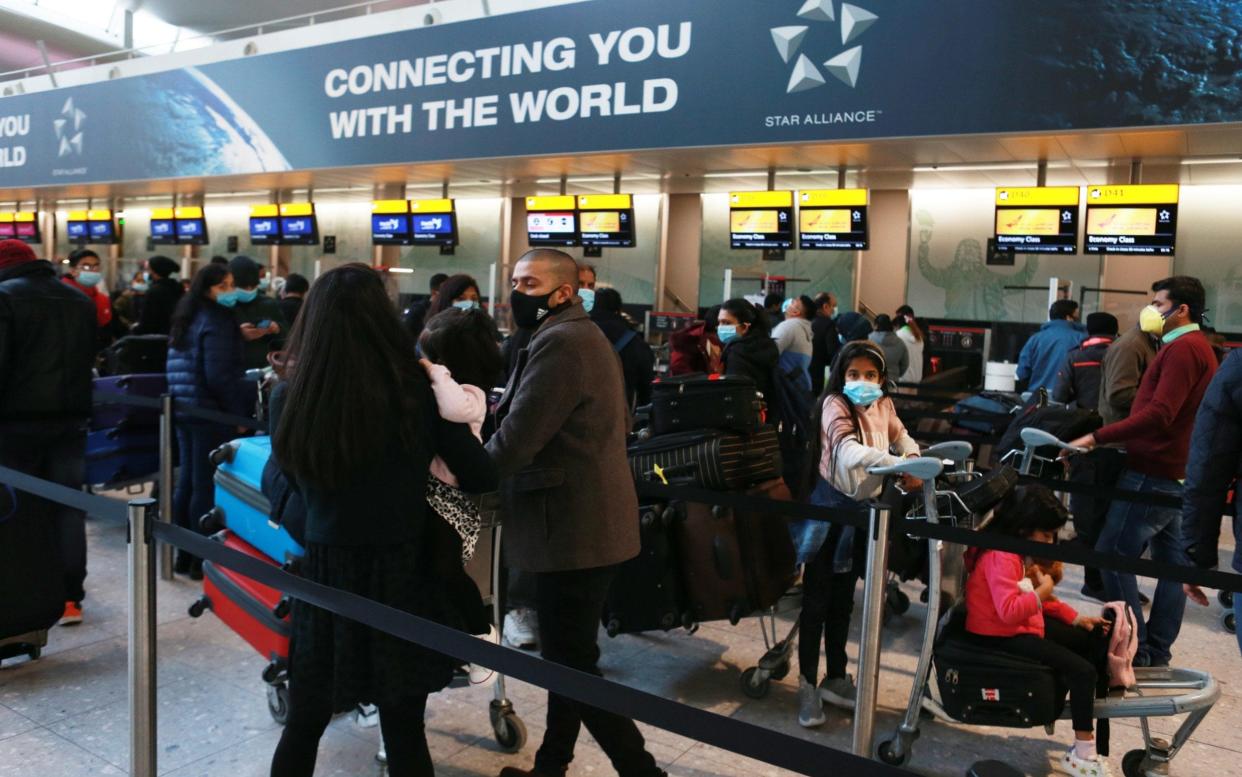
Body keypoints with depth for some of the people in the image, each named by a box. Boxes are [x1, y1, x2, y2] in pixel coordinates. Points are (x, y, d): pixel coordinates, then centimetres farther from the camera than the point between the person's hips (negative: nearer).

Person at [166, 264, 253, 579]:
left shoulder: (187, 320, 16)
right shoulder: (217, 322, -13)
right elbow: (220, 376, -20)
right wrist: (242, 410, -13)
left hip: (184, 409, 9)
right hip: (211, 413, -9)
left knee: (187, 482, 13)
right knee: (208, 486, -4)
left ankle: (184, 555, 20)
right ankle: (203, 560, 1)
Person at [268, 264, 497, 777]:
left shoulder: (294, 397, -9)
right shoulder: (415, 391, -14)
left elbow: (284, 482, 8)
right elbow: (483, 479, -6)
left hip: (324, 577, 2)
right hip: (401, 576, -2)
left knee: (303, 726, 18)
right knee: (403, 733, 11)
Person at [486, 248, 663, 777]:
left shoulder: (559, 342, -18)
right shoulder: (583, 336, 17)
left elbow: (516, 439, -22)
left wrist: (464, 476, -5)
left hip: (571, 526, -11)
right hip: (585, 520, 11)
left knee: (572, 665, -3)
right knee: (568, 657, 18)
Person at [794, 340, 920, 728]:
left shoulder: (883, 405, 2)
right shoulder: (835, 405, -20)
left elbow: (900, 434, 22)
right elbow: (848, 450, -38)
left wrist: (912, 452, -1)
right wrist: (899, 466, -51)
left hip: (864, 508, 6)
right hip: (830, 509, -6)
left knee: (843, 600, 17)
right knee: (817, 600, 1)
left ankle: (835, 678, 28)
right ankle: (808, 685, 11)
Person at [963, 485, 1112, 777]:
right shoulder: (1002, 557, -26)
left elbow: (1037, 599, 18)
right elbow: (1008, 610, -37)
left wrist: (1078, 619, 11)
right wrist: (1042, 591, -23)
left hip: (1024, 624, 11)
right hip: (1000, 636, -11)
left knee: (1090, 640, 16)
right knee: (1082, 671, -17)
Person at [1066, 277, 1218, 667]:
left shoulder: (1182, 348, -15)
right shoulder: (1197, 347, 19)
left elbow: (1158, 415, -25)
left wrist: (1097, 438, -27)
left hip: (1153, 473, -11)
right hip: (1174, 473, 11)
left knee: (1113, 555, -7)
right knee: (1172, 563, 10)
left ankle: (1134, 648, -4)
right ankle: (1157, 652, 16)